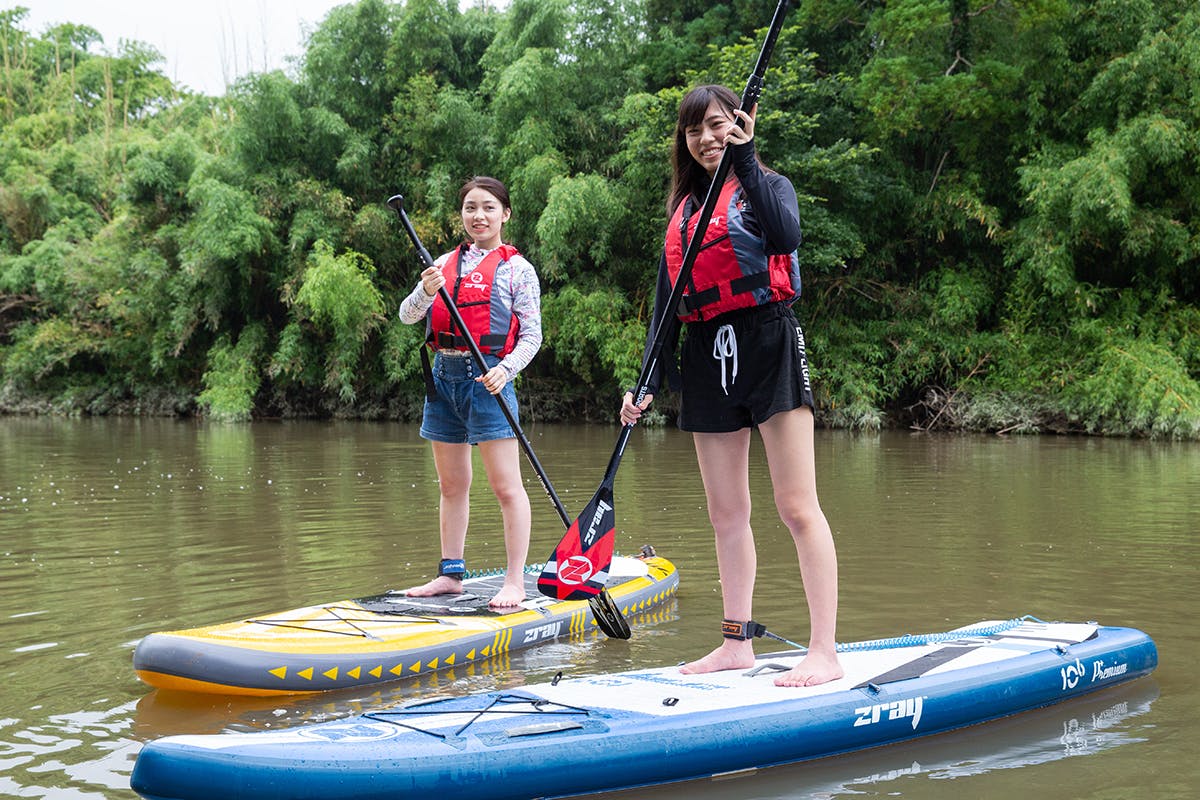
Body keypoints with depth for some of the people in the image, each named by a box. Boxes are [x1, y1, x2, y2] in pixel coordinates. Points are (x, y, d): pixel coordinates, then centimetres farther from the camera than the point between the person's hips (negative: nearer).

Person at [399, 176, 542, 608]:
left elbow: (531, 334, -2)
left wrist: (506, 370, -20)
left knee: (506, 486, -6)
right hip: (443, 376, 5)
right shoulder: (445, 264, 13)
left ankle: (515, 582, -3)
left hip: (487, 377, -5)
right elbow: (407, 315, 5)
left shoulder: (516, 269, 0)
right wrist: (426, 292, -17)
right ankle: (451, 573, 19)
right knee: (452, 484, 12)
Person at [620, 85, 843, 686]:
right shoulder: (683, 209, 18)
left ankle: (825, 652, -10)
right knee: (725, 513, 7)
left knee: (797, 507, -10)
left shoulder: (767, 186, 3)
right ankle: (736, 643, 15)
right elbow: (666, 301, 16)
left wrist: (746, 160, -18)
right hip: (707, 359, 6)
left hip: (768, 347, -6)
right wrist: (649, 381, 8)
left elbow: (787, 237, -21)